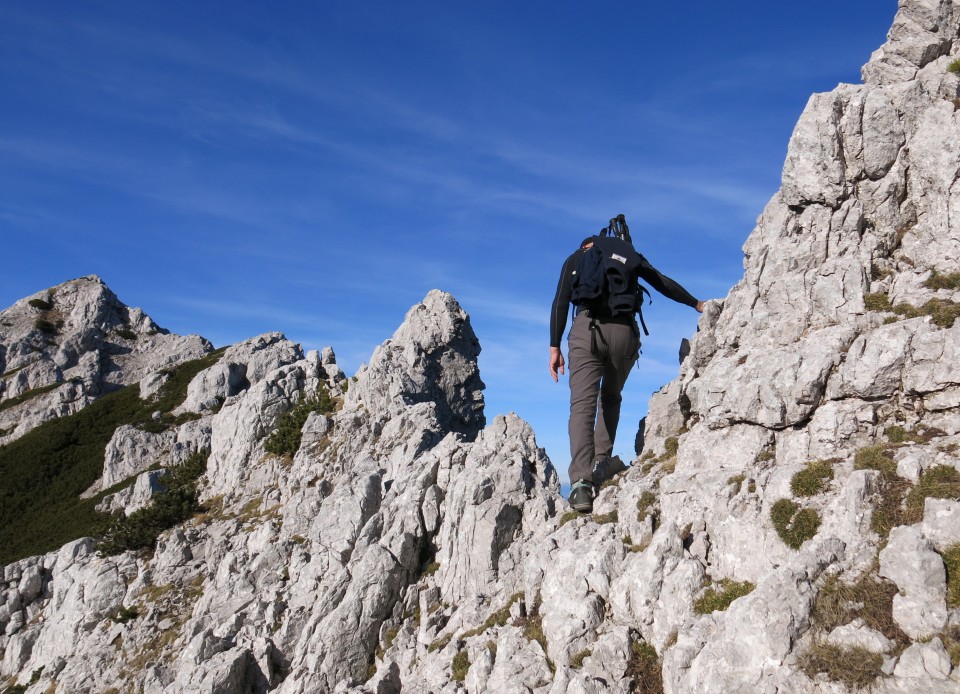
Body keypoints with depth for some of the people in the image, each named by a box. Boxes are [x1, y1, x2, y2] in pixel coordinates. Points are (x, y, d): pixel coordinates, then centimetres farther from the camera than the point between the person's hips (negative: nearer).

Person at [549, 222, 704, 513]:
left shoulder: (574, 259, 21)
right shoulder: (630, 254, 25)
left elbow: (560, 304, 9)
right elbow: (663, 284, 24)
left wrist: (555, 348, 6)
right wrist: (698, 305, 35)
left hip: (587, 328, -2)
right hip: (625, 331, 2)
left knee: (582, 406, -8)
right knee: (610, 398, 24)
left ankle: (581, 483, -23)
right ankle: (601, 462, 11)